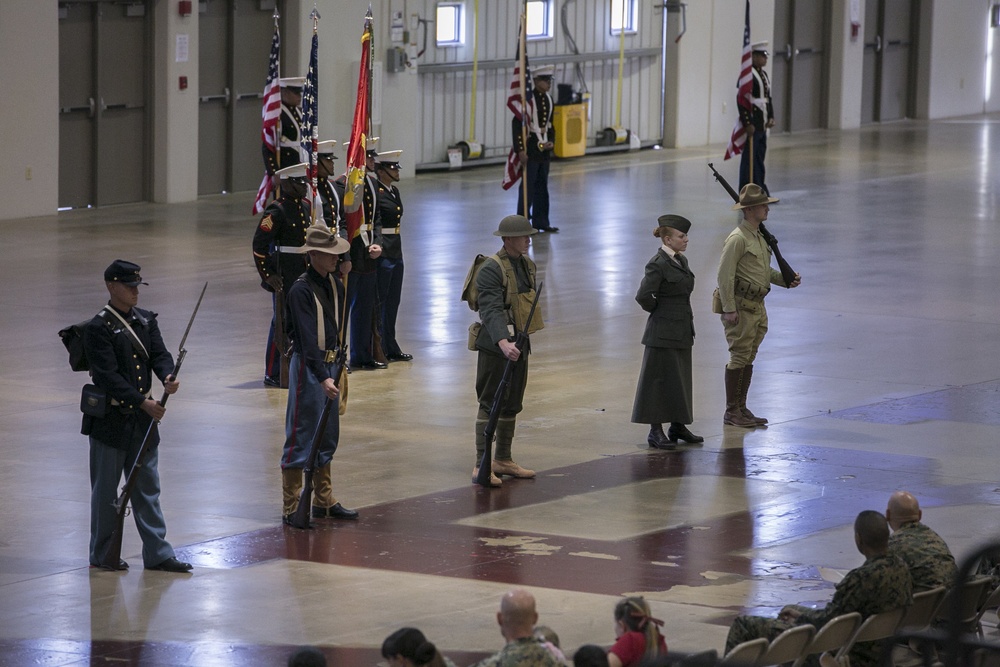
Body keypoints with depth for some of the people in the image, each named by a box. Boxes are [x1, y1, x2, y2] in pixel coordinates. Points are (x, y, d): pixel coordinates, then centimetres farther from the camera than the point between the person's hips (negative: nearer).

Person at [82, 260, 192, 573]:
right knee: (105, 489, 5)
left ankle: (157, 553, 13)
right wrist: (143, 402, -22)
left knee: (147, 487, 9)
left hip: (142, 418, 6)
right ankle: (101, 555, 16)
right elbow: (109, 376, -19)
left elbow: (159, 354, 1)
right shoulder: (98, 328, -13)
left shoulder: (146, 320, 8)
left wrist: (168, 377, -22)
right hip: (109, 420, -6)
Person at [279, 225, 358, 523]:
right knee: (302, 437, -5)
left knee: (327, 437, 15)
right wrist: (323, 377, -31)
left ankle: (324, 501, 26)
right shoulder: (301, 290, -18)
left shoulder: (334, 284, 8)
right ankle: (291, 508, 1)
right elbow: (308, 338, -25)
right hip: (308, 365, -9)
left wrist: (339, 368, 16)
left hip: (330, 363, 9)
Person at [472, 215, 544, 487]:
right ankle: (481, 465, -5)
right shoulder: (491, 269, -17)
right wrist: (503, 342, -41)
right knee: (490, 404, -7)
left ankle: (503, 460, 24)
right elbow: (492, 310, -28)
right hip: (496, 347, -9)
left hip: (519, 345, 9)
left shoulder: (527, 265, 12)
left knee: (511, 405, 14)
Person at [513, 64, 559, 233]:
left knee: (542, 187, 11)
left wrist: (551, 142, 2)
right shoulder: (527, 99, -14)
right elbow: (517, 124, -16)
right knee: (528, 186, -4)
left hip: (544, 149, 7)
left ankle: (541, 222, 18)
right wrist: (520, 150, -18)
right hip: (530, 149, -7)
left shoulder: (549, 99, 9)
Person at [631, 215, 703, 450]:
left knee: (681, 380, 14)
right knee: (660, 380, -4)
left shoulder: (682, 261, 11)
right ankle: (655, 431, 1)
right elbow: (643, 296, -22)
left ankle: (678, 426, 23)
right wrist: (659, 311, -6)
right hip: (663, 331, -9)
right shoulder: (658, 264, -17)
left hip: (682, 331, 9)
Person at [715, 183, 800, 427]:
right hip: (740, 307, -9)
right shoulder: (738, 238, -15)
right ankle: (731, 412, 0)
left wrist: (786, 279, 9)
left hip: (756, 306, 9)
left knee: (748, 359, 13)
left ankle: (741, 408, 19)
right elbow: (725, 274, -19)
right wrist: (729, 309, -21)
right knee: (739, 357, -5)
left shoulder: (759, 237, 14)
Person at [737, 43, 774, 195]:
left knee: (759, 158, 12)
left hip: (762, 125, 9)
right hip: (751, 124, -9)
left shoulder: (763, 74, 16)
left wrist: (771, 117, 10)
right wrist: (747, 124, -21)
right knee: (749, 158, -5)